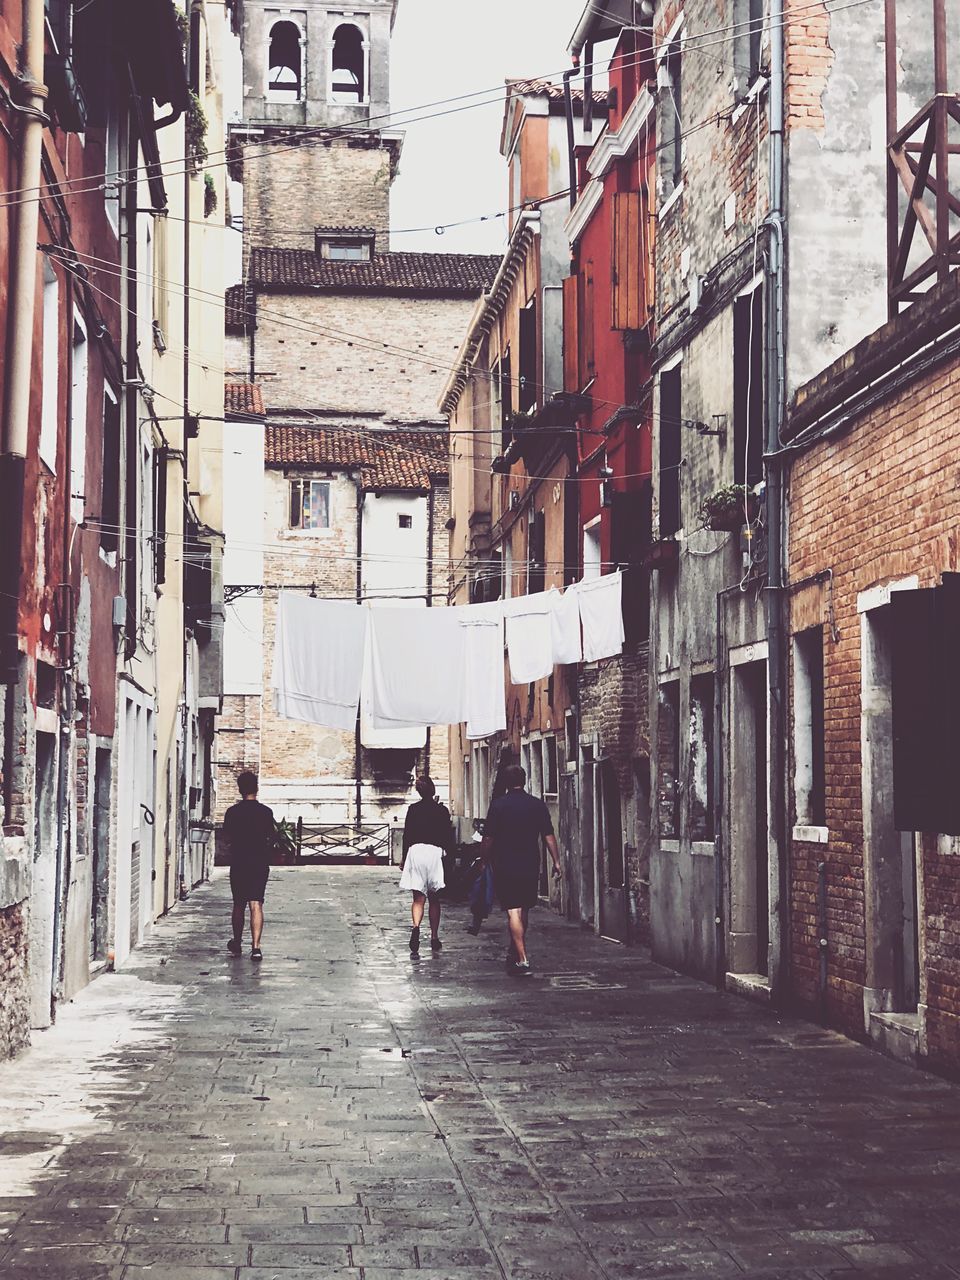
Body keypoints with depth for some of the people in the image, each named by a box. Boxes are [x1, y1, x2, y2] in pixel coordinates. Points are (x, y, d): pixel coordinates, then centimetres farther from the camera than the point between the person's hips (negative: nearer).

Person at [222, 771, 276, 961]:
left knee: (239, 905, 16)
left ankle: (237, 943, 29)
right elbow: (273, 837, 5)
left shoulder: (232, 812, -3)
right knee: (256, 905, -5)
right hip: (260, 864, -1)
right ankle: (256, 947, -17)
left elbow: (227, 836, 9)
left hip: (238, 864, 1)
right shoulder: (265, 812, -5)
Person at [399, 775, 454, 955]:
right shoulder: (442, 810, 1)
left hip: (416, 851, 0)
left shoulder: (413, 809, 2)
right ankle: (434, 937, 14)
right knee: (434, 899, 12)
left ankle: (416, 927, -29)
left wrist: (404, 859, 11)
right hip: (435, 852, 0)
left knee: (418, 898, -1)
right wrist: (450, 855, 15)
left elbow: (407, 835, 4)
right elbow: (448, 837, 3)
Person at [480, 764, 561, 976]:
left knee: (513, 911, -5)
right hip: (530, 866, 3)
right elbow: (549, 836, -1)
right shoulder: (537, 805, 0)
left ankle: (522, 959, -14)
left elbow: (488, 839, -6)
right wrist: (556, 861, 6)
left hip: (505, 867, -3)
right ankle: (515, 952, 32)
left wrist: (485, 860, 9)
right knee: (524, 910, 18)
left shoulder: (498, 805, -7)